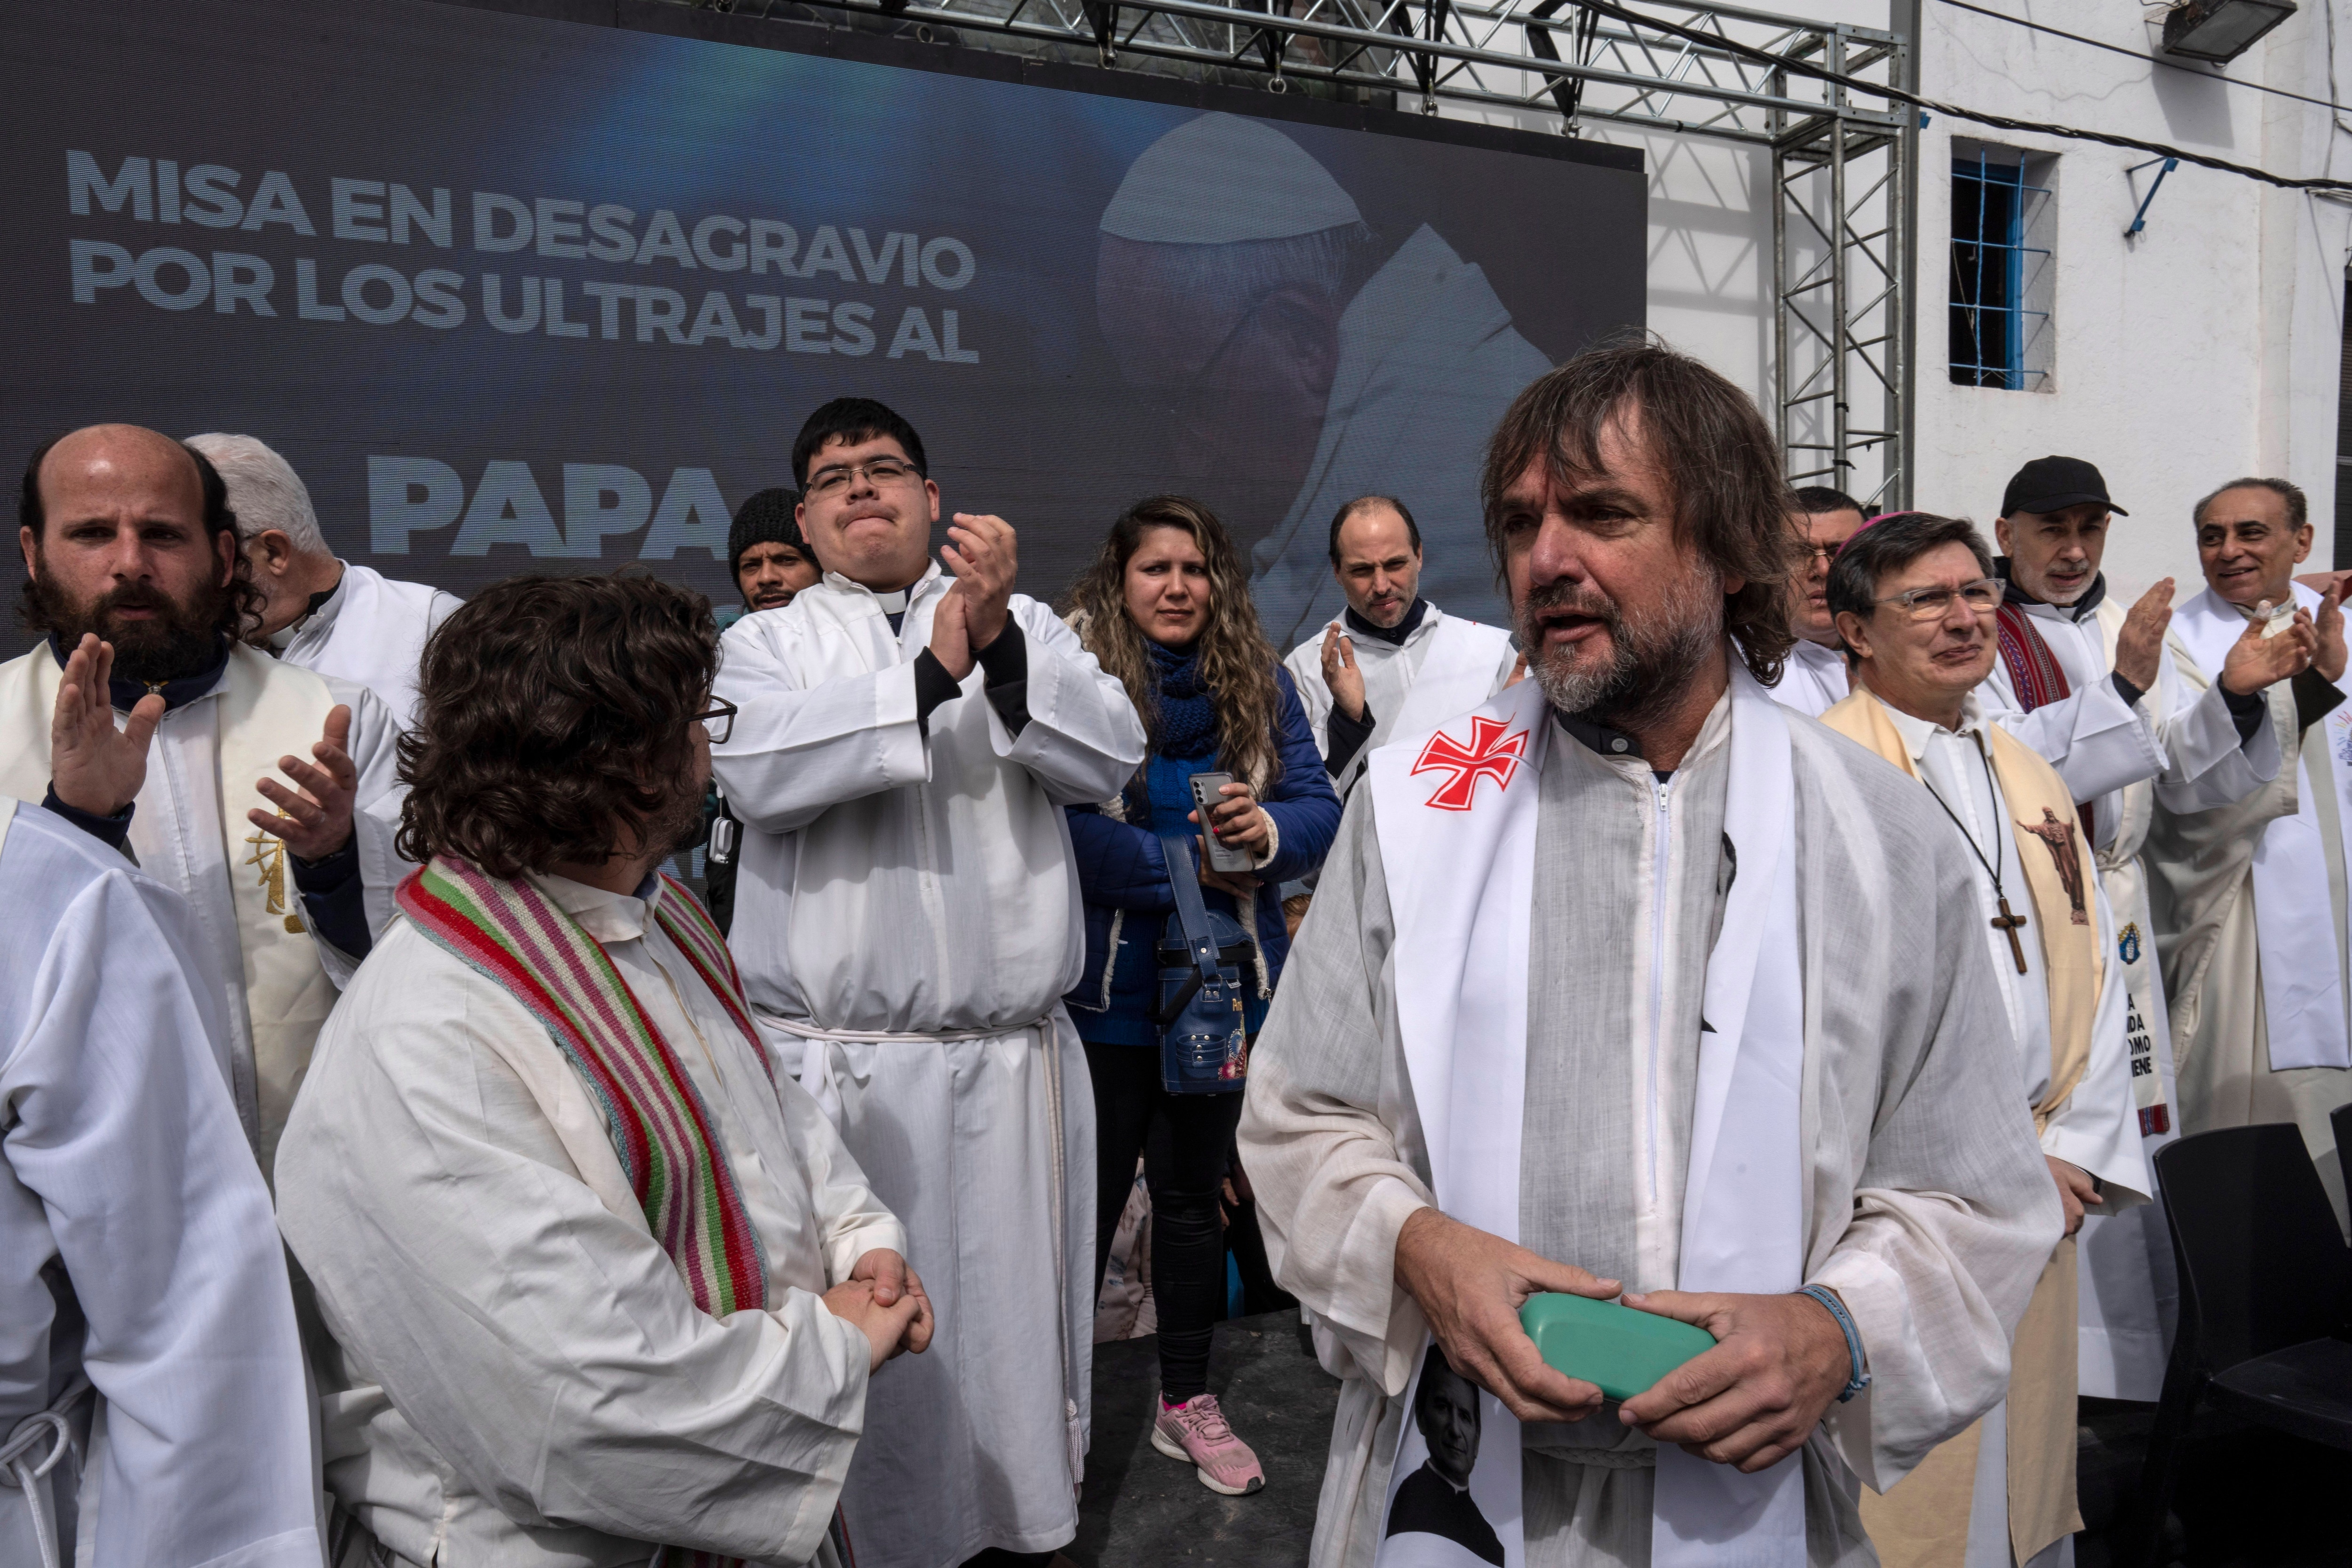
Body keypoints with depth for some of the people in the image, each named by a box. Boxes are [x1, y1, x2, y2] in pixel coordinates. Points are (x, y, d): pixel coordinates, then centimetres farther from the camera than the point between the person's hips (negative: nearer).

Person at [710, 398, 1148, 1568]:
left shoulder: (1022, 628, 11)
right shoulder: (770, 641, 8)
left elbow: (1109, 758, -4)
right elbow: (759, 771, -12)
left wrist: (1000, 647, -19)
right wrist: (929, 674, -19)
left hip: (1013, 1063, 2)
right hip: (837, 1063, -1)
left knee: (1013, 1323, 11)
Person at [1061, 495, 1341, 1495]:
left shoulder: (1261, 680, 4)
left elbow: (1318, 805, 2)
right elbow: (1055, 826, -19)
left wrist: (1268, 831, -20)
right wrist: (1188, 861, -17)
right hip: (1104, 987, -4)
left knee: (1194, 1193, 18)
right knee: (1088, 1198, 10)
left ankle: (1187, 1400, 35)